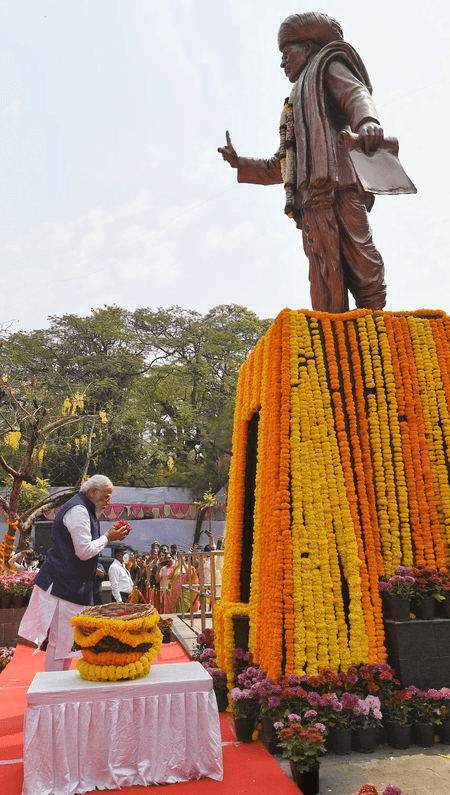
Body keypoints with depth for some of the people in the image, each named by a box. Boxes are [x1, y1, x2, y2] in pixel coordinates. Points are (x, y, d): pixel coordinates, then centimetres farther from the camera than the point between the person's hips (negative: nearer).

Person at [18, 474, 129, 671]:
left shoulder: (81, 509, 18)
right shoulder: (78, 510, -17)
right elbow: (84, 551, -22)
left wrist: (109, 536, 13)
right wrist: (107, 537, -10)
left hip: (67, 584, 11)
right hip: (64, 585, -11)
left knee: (65, 640, 17)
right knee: (60, 642, -3)